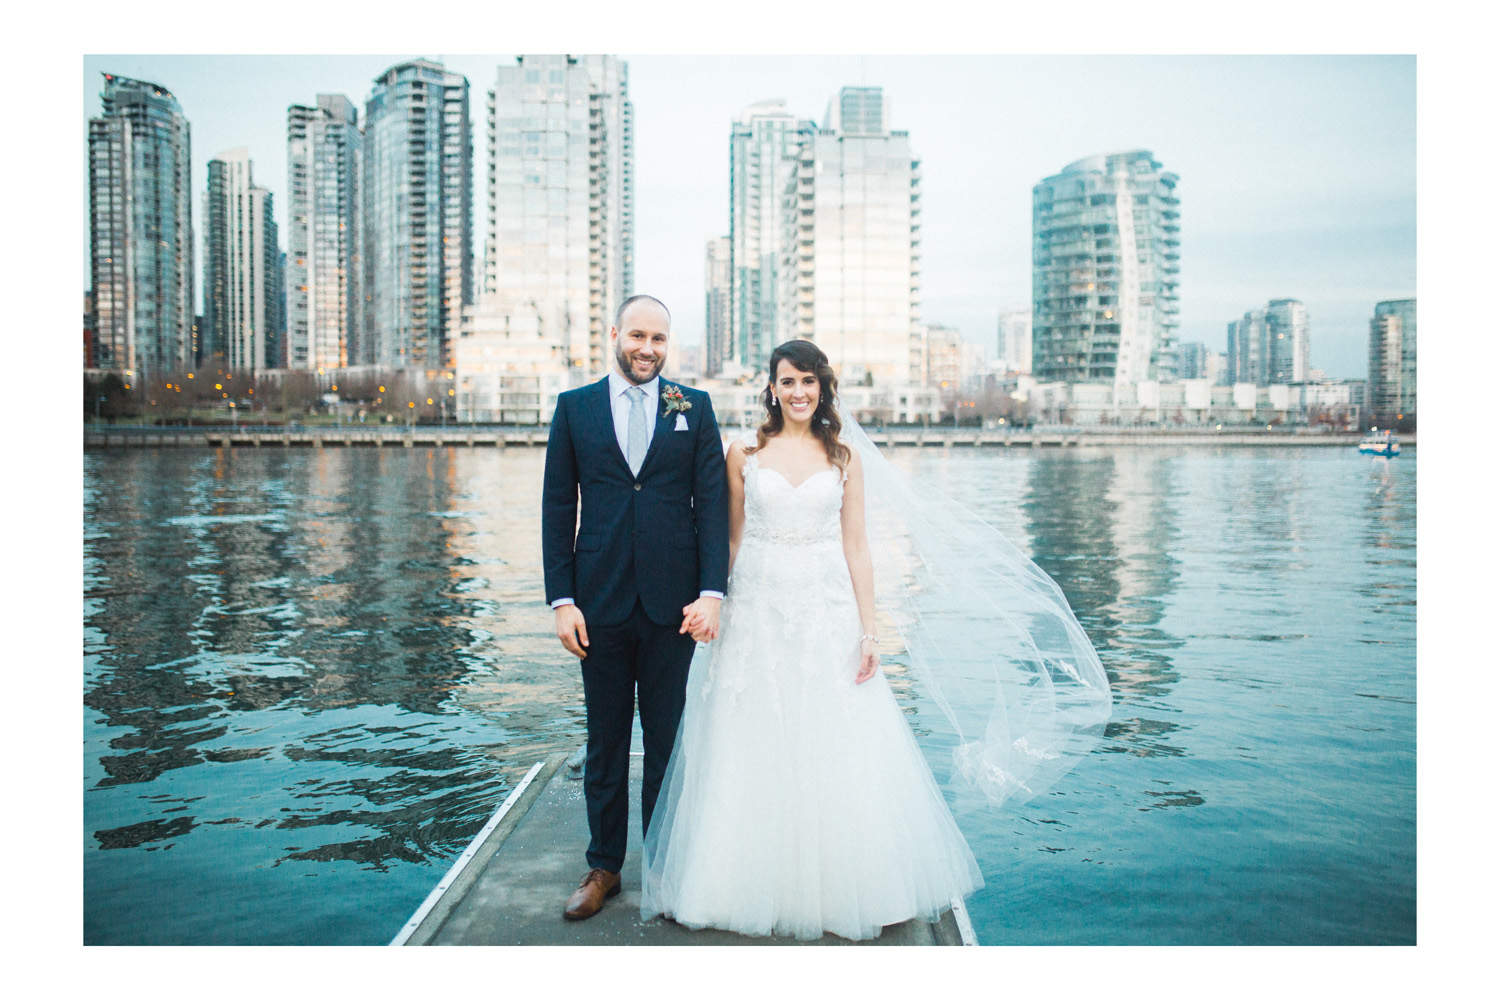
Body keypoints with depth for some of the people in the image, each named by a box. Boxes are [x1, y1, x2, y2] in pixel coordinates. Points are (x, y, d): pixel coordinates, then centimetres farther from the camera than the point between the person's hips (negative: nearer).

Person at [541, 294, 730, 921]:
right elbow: (557, 508, 4)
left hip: (673, 603, 0)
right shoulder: (575, 406, 6)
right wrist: (561, 599, -3)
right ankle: (604, 866, 27)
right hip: (601, 603, 1)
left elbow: (713, 504, 1)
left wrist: (711, 592, -9)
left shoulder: (694, 408, 5)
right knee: (605, 744, 11)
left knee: (668, 742, 9)